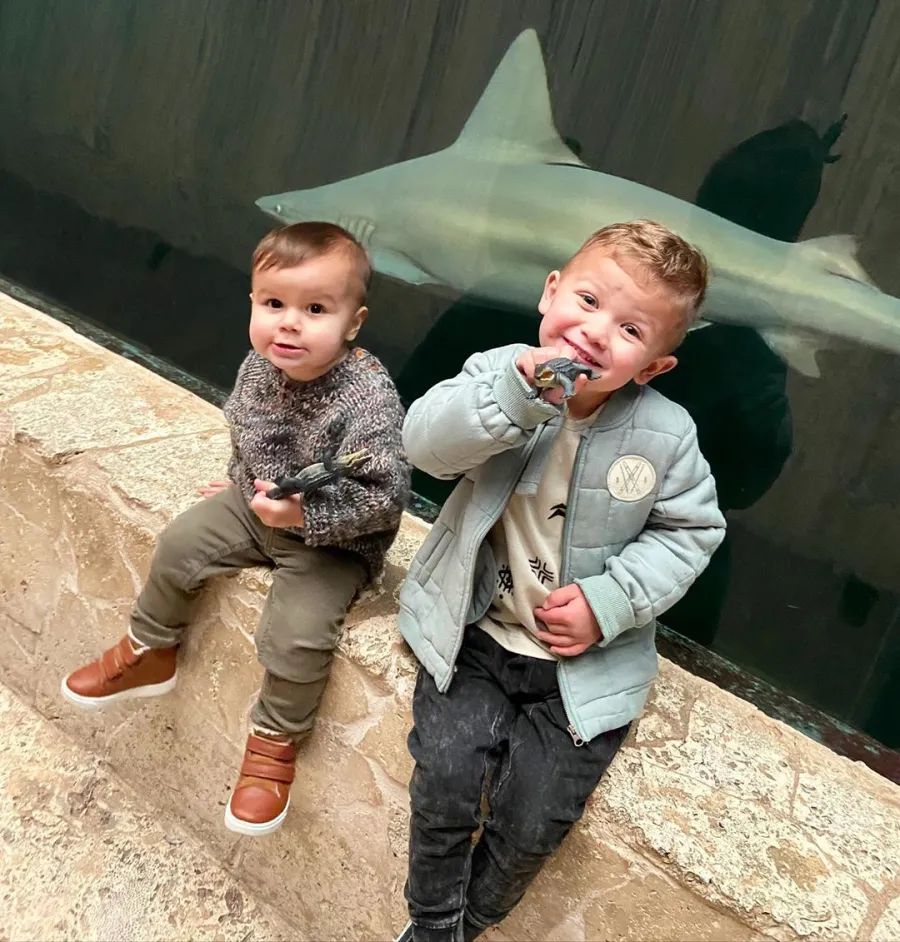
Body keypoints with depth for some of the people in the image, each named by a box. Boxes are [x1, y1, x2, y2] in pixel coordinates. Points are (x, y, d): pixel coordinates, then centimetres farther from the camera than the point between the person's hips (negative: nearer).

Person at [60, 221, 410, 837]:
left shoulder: (370, 399, -32)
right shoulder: (259, 366, -9)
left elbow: (385, 496, -31)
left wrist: (304, 513, -36)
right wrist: (243, 485, 21)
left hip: (335, 540, -7)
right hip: (257, 505, 7)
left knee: (297, 631, -20)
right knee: (180, 544, 6)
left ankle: (277, 740, 9)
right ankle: (150, 655, 32)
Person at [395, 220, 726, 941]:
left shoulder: (666, 435, -13)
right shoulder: (501, 373, -12)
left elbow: (690, 531, -3)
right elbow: (427, 443, -26)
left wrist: (611, 600, -15)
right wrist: (516, 394, -40)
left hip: (583, 659, 0)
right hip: (477, 631, 1)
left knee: (534, 823, -1)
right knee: (446, 779, -9)